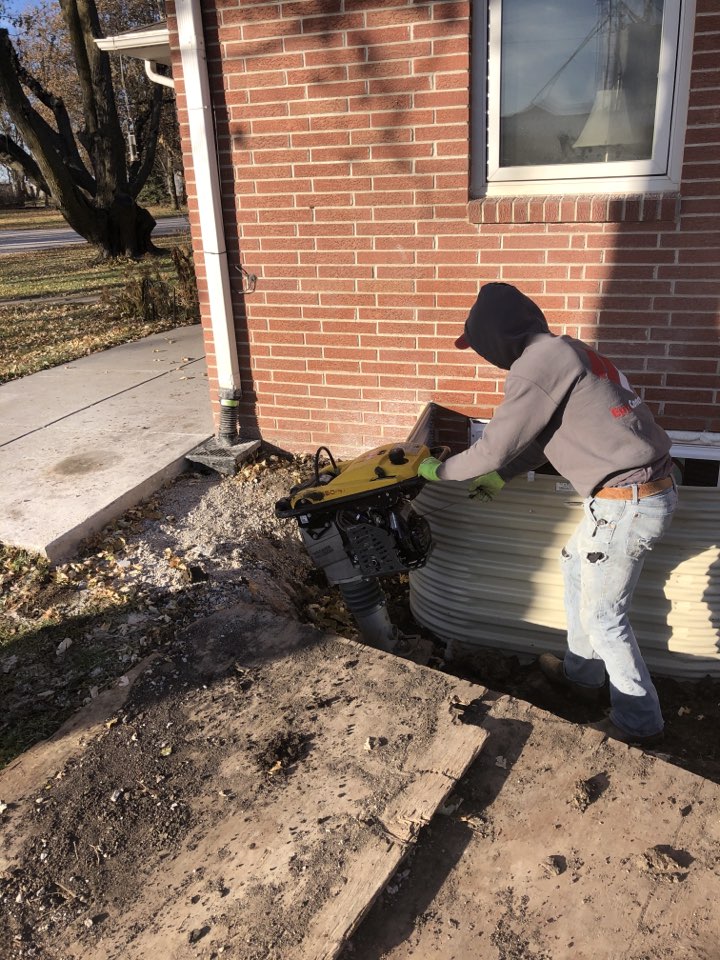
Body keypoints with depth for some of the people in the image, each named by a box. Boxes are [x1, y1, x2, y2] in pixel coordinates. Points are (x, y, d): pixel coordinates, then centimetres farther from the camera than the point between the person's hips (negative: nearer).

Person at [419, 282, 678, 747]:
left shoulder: (536, 365, -15)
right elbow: (543, 438, 24)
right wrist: (500, 477, 31)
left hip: (625, 502, -10)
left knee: (602, 617, 6)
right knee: (576, 563, 26)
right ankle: (582, 672, 41)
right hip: (652, 486, 10)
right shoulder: (562, 352, 15)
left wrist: (440, 470, 6)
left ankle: (639, 723, 23)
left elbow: (495, 446, -10)